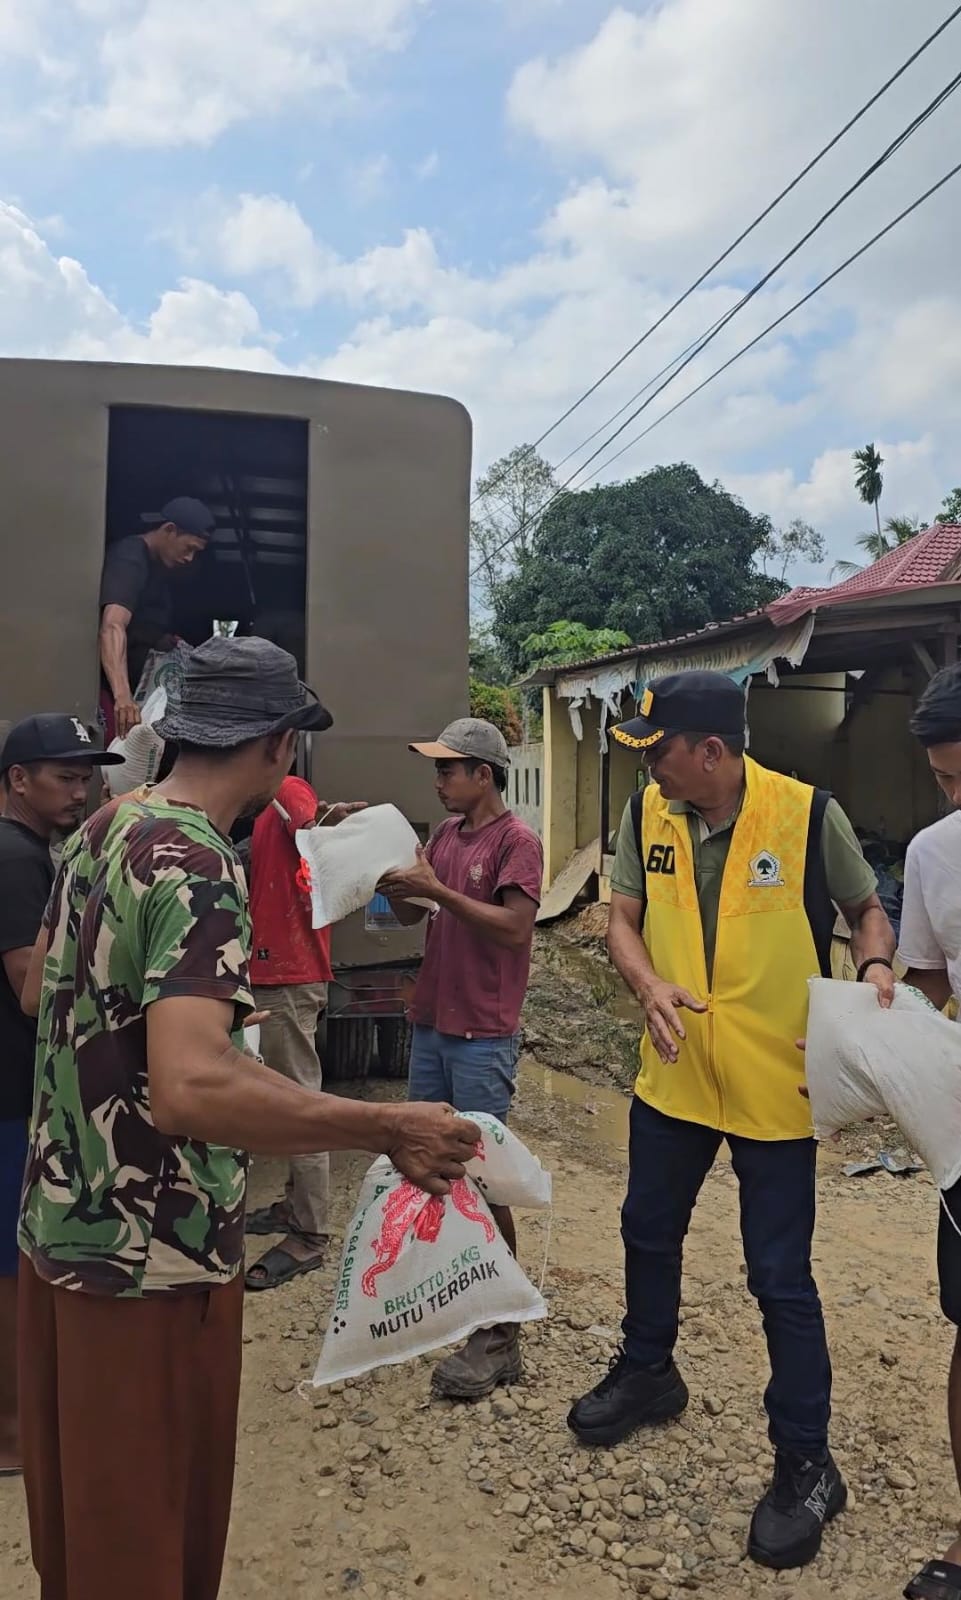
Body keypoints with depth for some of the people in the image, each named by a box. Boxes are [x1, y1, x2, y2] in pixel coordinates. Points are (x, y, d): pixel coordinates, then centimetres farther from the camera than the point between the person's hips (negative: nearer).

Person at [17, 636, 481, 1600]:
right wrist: (387, 1129, -31)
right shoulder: (197, 869, -24)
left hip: (63, 1224, 9)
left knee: (81, 1503, 26)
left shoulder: (98, 834, 5)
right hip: (152, 1256, -9)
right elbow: (190, 1088, -36)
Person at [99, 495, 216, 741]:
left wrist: (162, 642, 4)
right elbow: (113, 626, -34)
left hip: (136, 685, 9)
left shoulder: (158, 567, 13)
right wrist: (122, 697, -48)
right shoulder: (130, 559, -17)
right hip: (104, 685, -9)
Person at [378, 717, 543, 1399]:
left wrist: (435, 888, -22)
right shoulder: (446, 833, 11)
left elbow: (514, 928, -21)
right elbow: (410, 914, 14)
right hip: (432, 1023, 8)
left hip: (483, 1036, -8)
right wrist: (391, 876, -5)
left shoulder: (517, 841, -12)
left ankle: (500, 1335, 6)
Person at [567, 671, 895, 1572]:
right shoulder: (646, 814, -6)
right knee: (649, 1230, 21)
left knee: (780, 1278, 4)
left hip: (774, 1085, -4)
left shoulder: (809, 815, -16)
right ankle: (648, 1374, 48)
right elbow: (623, 920, -1)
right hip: (674, 1075, 5)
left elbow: (866, 910, -1)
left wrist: (876, 969, -21)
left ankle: (805, 1464, 26)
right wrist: (650, 986, -20)